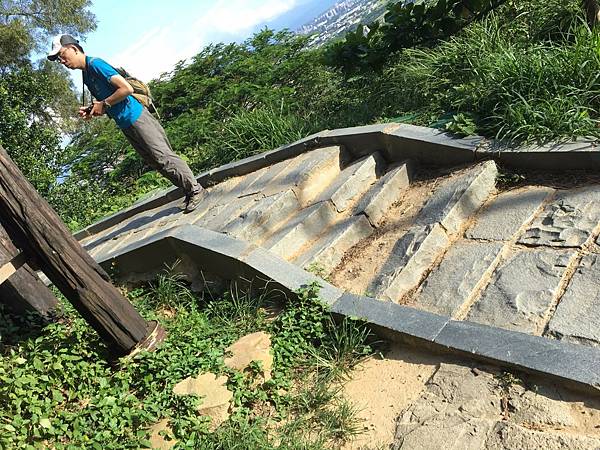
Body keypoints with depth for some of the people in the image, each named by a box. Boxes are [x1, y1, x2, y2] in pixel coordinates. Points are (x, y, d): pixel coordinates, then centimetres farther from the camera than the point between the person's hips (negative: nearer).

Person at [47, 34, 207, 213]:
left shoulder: (95, 64, -12)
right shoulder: (86, 75, 16)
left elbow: (127, 89, -21)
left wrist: (104, 104, -13)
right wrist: (92, 110, 3)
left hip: (136, 117, -9)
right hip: (125, 125, 9)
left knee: (163, 157, -9)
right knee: (155, 162, 9)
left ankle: (196, 190, -1)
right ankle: (189, 191, 16)